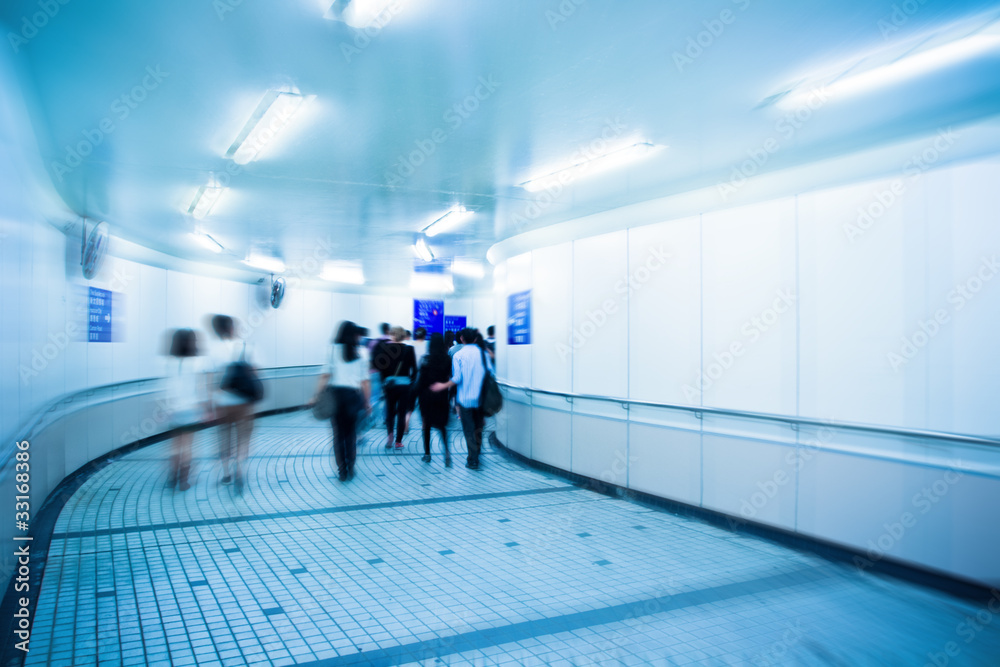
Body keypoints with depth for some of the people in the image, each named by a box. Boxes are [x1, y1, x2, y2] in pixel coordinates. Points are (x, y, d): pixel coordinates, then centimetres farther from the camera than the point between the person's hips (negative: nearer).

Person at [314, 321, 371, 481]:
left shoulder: (333, 350, 2)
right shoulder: (361, 352, 3)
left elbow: (326, 375, -5)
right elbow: (365, 380, 1)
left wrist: (317, 396, -2)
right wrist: (367, 402, 8)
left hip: (335, 393, 0)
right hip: (353, 394, 1)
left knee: (338, 433, 6)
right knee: (351, 432, 11)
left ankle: (342, 470, 6)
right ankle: (350, 468, 15)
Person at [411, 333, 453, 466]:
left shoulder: (425, 359, -10)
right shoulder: (448, 359, -4)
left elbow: (420, 379, -8)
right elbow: (451, 378, 0)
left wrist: (414, 395, 2)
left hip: (426, 395, -2)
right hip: (442, 396, 2)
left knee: (426, 425, 11)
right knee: (442, 425, 11)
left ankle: (427, 454, 16)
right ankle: (446, 451, -8)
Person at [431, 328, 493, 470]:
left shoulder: (458, 355, -7)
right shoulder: (482, 353, 1)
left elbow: (457, 378, -13)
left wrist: (443, 386, 0)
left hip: (465, 399, -3)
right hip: (480, 398, 3)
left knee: (469, 430, 4)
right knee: (478, 427, 18)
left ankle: (473, 461, 6)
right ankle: (477, 452, 27)